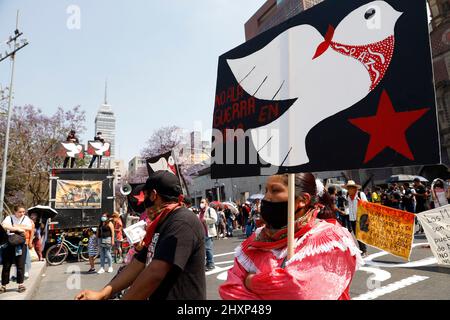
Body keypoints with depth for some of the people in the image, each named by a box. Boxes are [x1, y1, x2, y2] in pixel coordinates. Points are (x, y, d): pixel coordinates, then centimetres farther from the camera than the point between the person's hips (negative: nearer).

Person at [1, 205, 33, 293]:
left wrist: (15, 226, -14)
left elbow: (30, 228, -12)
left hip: (21, 244, 0)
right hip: (9, 244, 0)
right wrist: (18, 228, -24)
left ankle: (21, 284, 11)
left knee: (20, 265, 2)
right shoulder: (9, 218, 0)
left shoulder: (26, 218, 3)